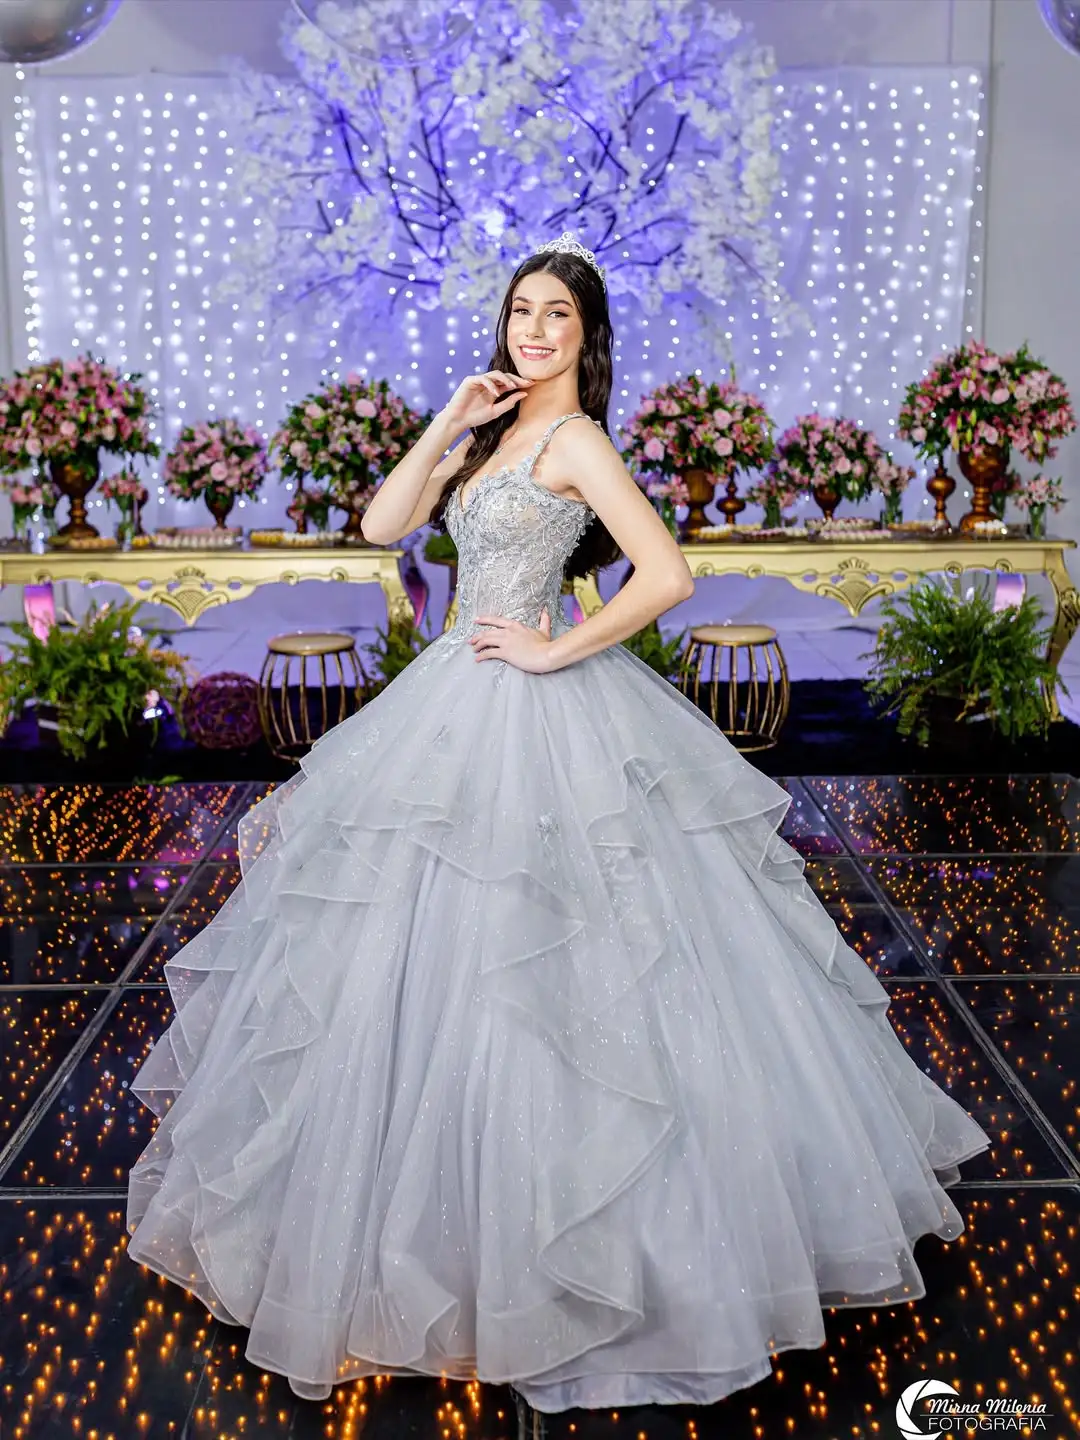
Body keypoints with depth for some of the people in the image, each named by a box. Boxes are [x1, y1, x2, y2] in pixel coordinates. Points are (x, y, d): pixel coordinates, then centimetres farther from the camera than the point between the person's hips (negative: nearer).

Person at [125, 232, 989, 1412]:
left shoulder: (576, 438, -12)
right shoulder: (498, 432, 13)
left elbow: (666, 576, -23)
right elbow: (383, 525, 8)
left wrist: (555, 649, -15)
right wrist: (450, 422, 0)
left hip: (534, 716, -9)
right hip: (461, 705, 9)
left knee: (521, 973, -2)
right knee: (438, 958, 18)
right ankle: (442, 1203, 36)